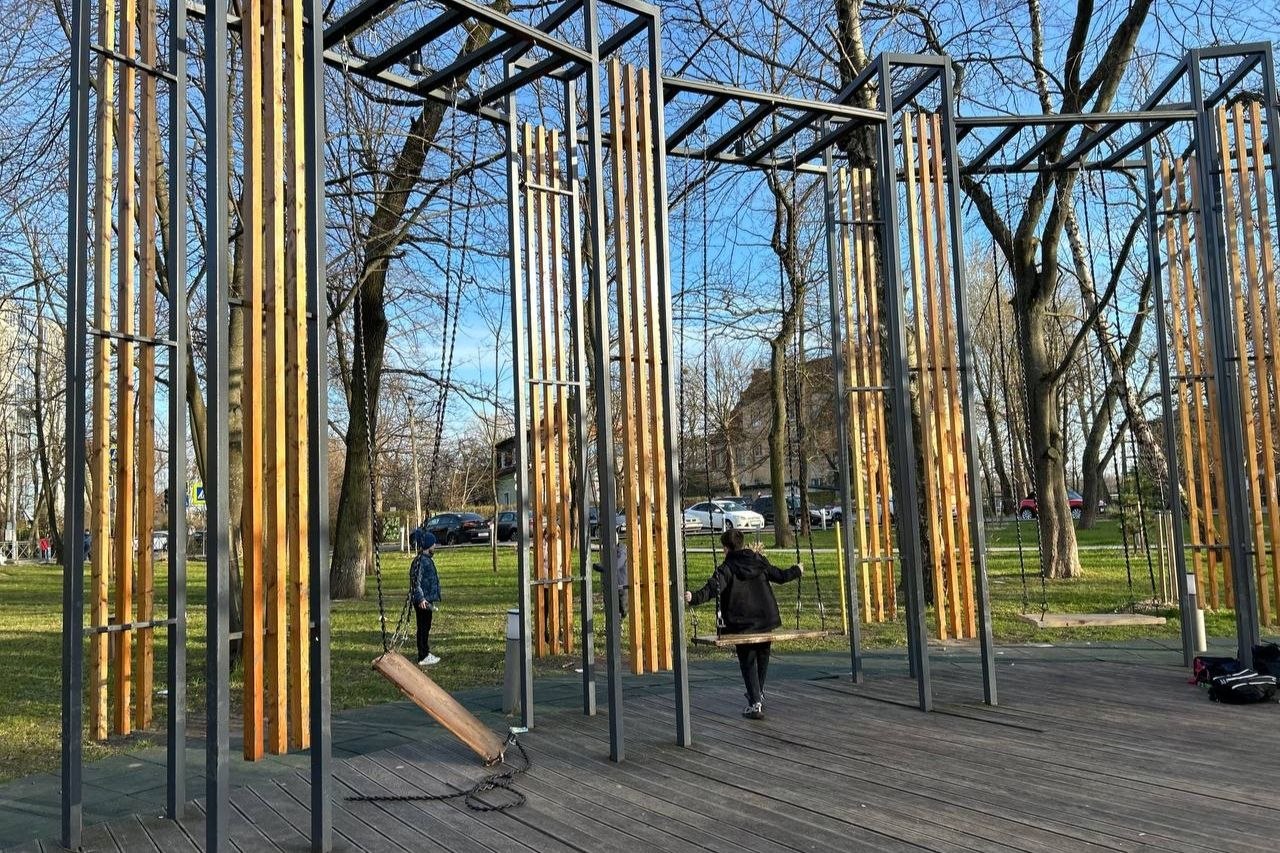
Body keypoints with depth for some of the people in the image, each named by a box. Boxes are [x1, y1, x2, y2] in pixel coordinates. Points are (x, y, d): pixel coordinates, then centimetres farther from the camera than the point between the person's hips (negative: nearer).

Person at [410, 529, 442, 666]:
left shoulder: (428, 559, 12)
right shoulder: (420, 561, -18)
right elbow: (415, 581, -23)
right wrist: (421, 598, -28)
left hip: (428, 600, 10)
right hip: (422, 601, -10)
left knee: (425, 627, 16)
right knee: (423, 628, -2)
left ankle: (426, 654, 25)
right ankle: (423, 658, 4)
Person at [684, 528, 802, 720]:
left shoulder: (726, 569, -9)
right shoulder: (758, 560, 7)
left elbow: (713, 588, -25)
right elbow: (779, 576, 16)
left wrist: (694, 598, -35)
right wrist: (797, 571, 34)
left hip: (742, 625, -5)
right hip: (767, 621, 5)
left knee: (748, 663, 5)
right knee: (762, 657, 23)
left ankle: (755, 704, -4)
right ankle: (759, 694, 38)